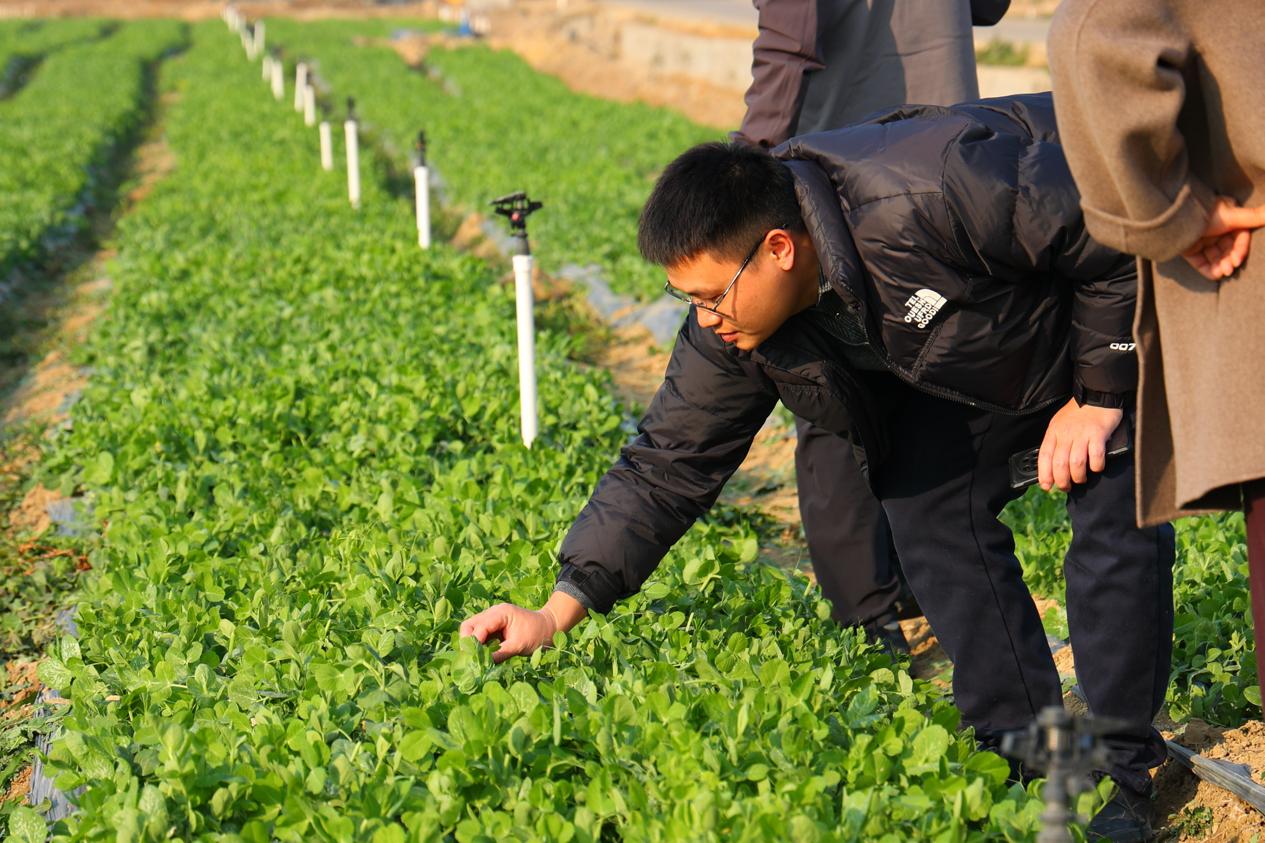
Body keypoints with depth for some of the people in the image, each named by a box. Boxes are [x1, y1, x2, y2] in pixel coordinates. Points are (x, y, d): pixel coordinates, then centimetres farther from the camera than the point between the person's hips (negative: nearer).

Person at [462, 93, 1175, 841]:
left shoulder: (928, 197, -42)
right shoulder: (733, 325, -19)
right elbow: (669, 463, -12)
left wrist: (1098, 395, -23)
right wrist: (556, 612, -19)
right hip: (973, 347, 6)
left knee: (1112, 509, -15)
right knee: (929, 505, -5)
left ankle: (1123, 769, -2)